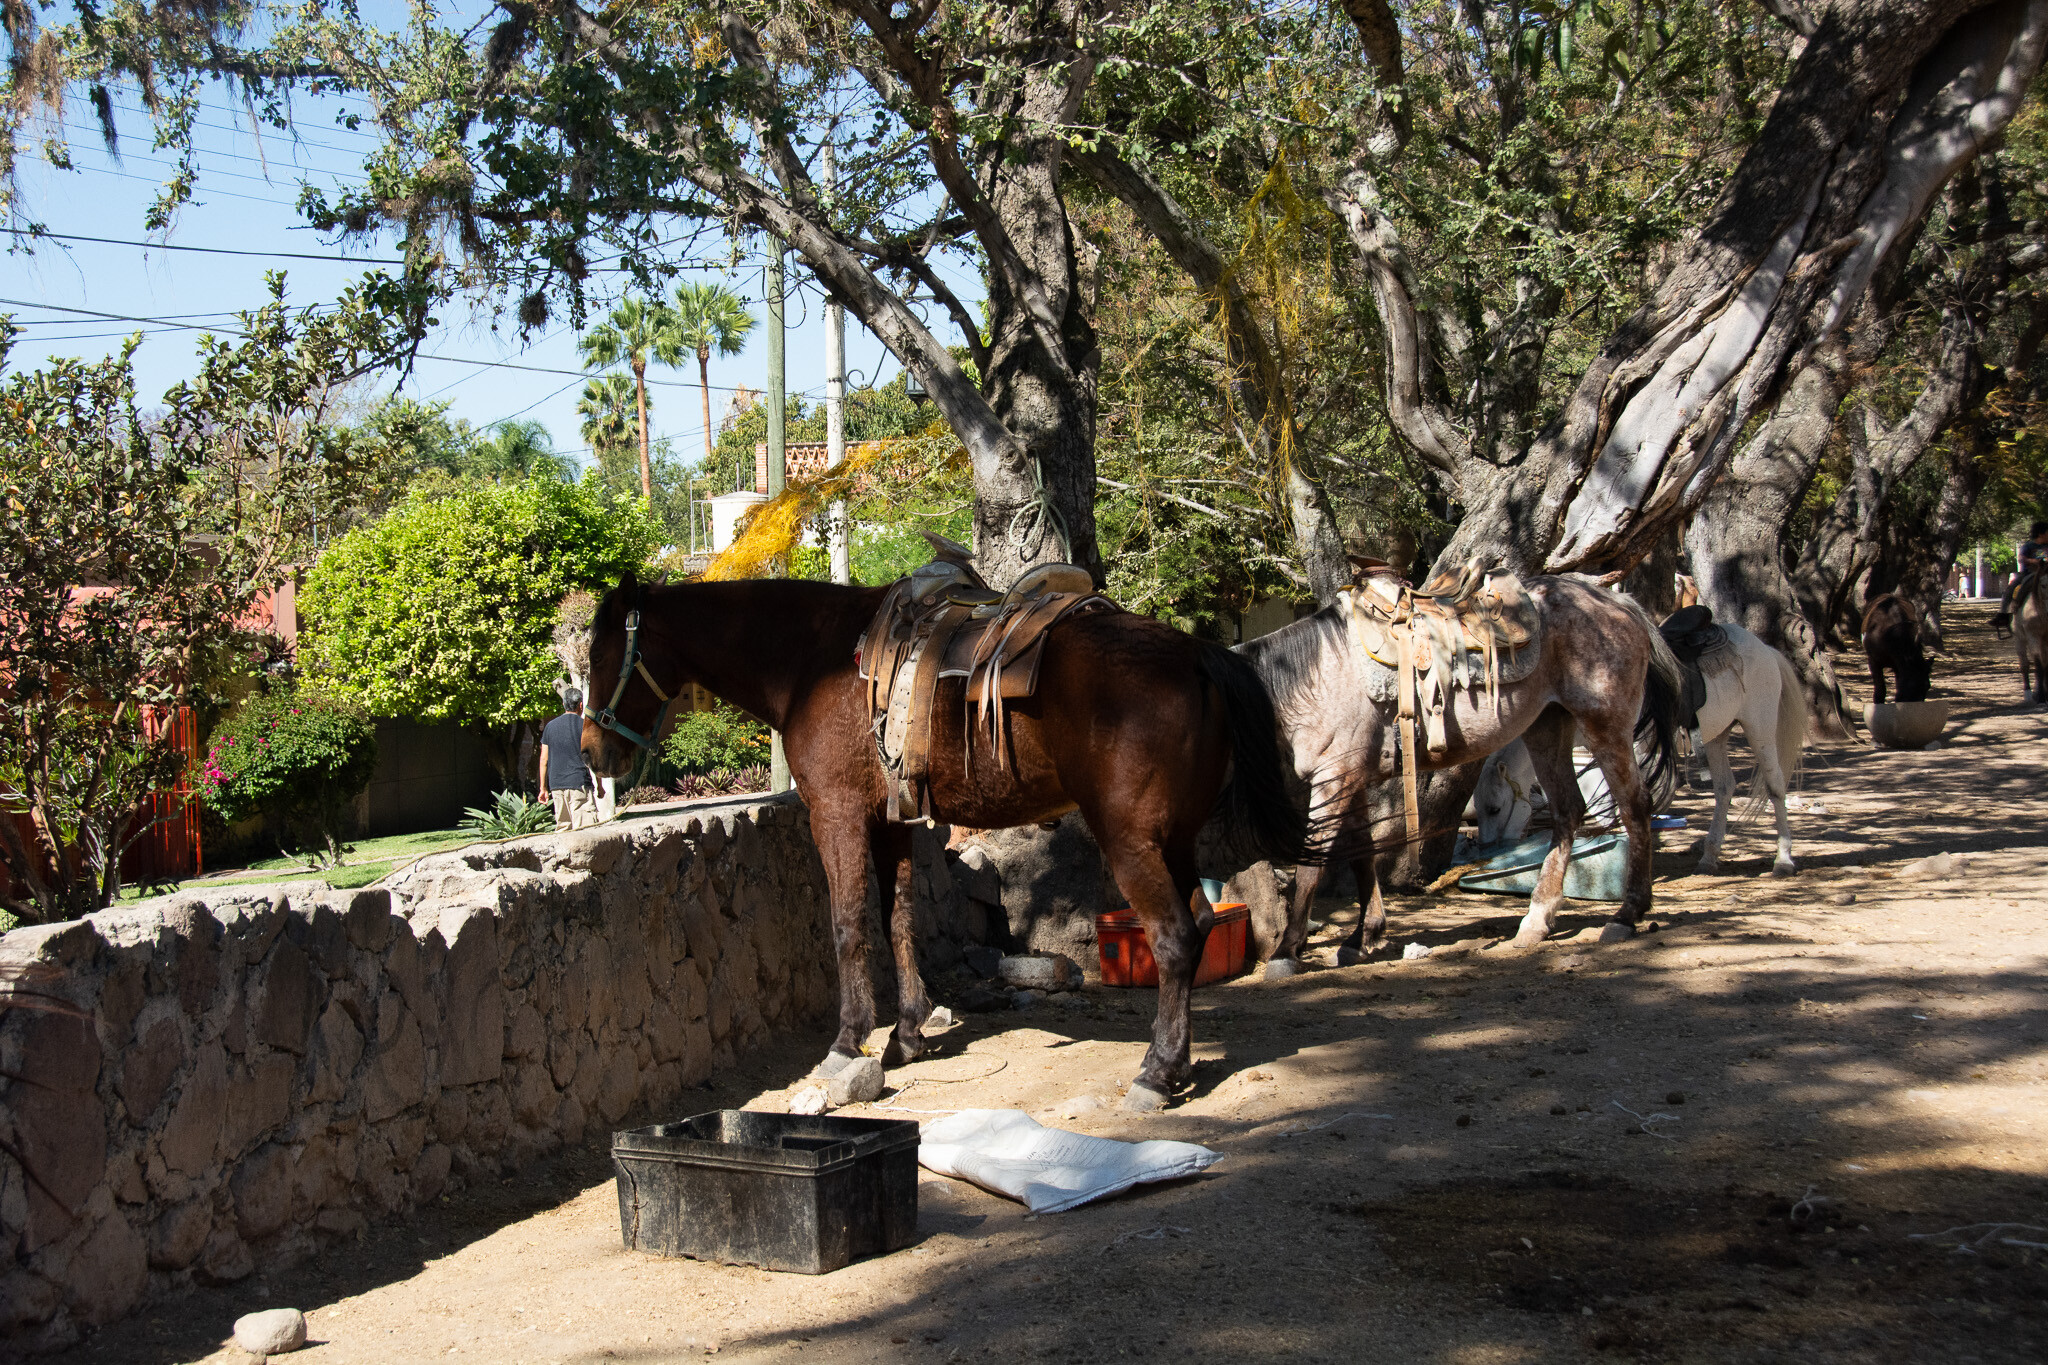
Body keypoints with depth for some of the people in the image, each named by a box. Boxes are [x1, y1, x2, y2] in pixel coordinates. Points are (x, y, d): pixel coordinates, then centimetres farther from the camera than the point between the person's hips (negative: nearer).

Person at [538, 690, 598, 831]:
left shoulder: (550, 726, 10)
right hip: (579, 783, -5)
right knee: (583, 829, -9)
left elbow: (544, 760, 11)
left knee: (562, 826, 11)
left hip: (556, 784, 5)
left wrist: (543, 788, 16)